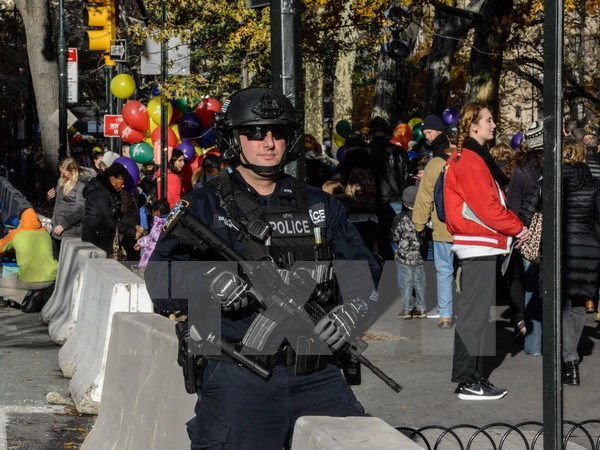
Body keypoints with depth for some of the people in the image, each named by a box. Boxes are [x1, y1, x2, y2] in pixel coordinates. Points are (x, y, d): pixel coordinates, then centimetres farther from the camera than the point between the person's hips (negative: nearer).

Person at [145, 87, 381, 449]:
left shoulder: (319, 205, 15)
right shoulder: (204, 206, 2)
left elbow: (366, 272, 16)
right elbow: (160, 282, -8)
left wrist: (351, 310, -5)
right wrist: (209, 286, -28)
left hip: (316, 376, 4)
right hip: (239, 378, -3)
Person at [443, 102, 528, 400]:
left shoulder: (475, 157, 19)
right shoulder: (470, 160, -14)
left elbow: (495, 197, 19)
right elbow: (486, 207, -18)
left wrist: (512, 224, 7)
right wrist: (518, 229, -8)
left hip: (479, 244, 11)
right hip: (479, 244, -11)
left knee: (475, 311, 12)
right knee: (474, 312, -8)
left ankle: (471, 377, 17)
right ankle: (469, 382, -7)